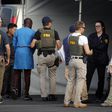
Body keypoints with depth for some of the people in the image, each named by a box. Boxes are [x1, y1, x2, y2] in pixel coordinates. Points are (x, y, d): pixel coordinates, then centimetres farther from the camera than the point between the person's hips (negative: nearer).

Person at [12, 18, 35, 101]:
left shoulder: (17, 31, 10)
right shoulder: (33, 32, 4)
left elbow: (14, 44, 8)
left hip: (18, 51, 2)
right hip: (28, 52, -2)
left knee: (16, 72, 9)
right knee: (27, 74, 2)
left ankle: (15, 88, -16)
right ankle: (26, 94, 2)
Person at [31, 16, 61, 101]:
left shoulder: (39, 32, 1)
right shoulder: (54, 32, 3)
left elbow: (32, 45, -5)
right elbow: (59, 45, -2)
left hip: (42, 55, 0)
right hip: (51, 55, 0)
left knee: (42, 76, 6)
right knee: (52, 76, 13)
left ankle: (44, 96, 3)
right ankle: (52, 94, 11)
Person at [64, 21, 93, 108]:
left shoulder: (70, 37, 6)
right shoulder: (83, 38, -13)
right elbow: (87, 52, -15)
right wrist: (91, 52, 6)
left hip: (71, 59, 6)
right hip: (80, 61, -6)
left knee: (70, 80, 14)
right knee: (80, 81, 3)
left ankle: (66, 102, 15)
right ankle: (77, 102, 2)